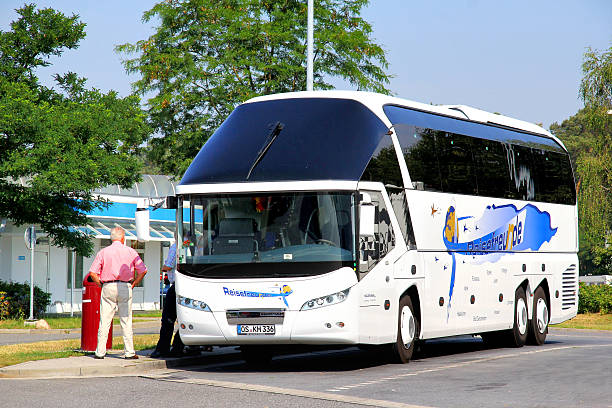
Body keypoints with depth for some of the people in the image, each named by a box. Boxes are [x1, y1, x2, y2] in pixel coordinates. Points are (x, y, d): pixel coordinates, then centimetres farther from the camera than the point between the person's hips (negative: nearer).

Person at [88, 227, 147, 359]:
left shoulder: (103, 252, 4)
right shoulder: (130, 252, 4)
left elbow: (93, 272, -3)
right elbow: (142, 270, 1)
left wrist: (101, 284, 8)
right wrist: (134, 283, 9)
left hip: (107, 288, 0)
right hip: (125, 287, 0)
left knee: (104, 321, 2)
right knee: (126, 321, 3)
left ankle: (100, 352, 1)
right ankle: (129, 352, 2)